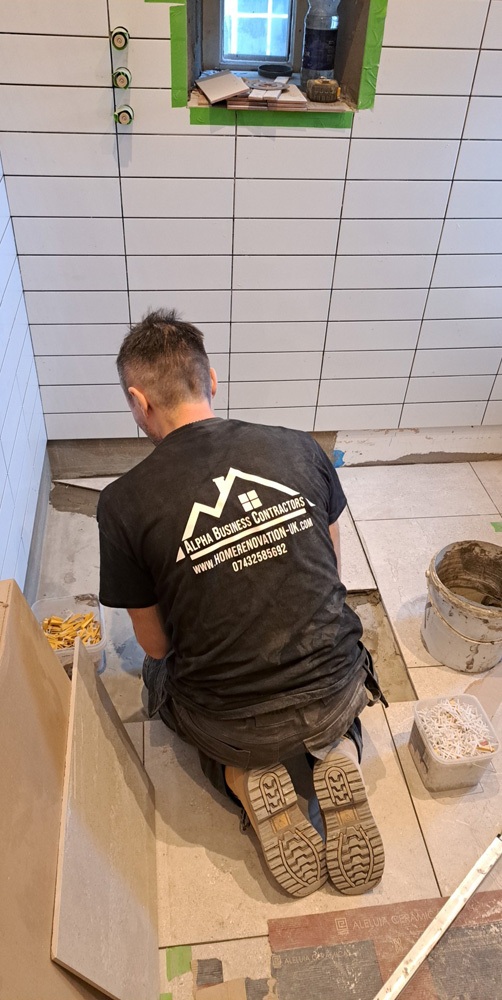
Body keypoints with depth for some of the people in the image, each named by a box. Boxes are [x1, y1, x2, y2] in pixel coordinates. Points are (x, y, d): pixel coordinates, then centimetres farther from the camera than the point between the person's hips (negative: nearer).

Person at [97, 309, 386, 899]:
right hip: (336, 699, 2)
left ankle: (247, 778, 7)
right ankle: (337, 756, 8)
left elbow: (156, 644, -1)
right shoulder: (300, 449, -6)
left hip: (232, 729, -1)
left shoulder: (124, 502, -14)